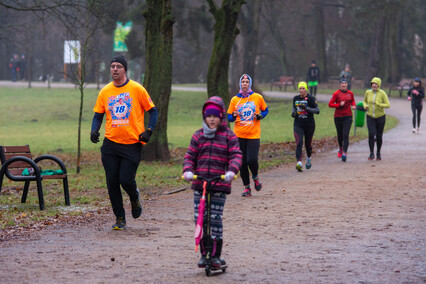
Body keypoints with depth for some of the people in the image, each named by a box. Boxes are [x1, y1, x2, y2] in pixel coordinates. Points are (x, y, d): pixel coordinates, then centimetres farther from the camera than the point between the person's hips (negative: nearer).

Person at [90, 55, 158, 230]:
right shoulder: (105, 92, 7)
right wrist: (94, 131, -6)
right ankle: (120, 218, 14)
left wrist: (149, 131, -9)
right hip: (110, 144, 3)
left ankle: (135, 198, 26)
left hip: (132, 144, -3)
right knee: (112, 182, 0)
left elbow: (153, 111, 4)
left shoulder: (137, 89, -2)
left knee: (126, 180, -10)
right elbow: (98, 115, 13)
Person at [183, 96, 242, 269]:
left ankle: (216, 255, 3)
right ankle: (204, 254, 13)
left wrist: (231, 171, -23)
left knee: (215, 218, -6)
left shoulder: (228, 136, 4)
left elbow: (236, 156, -4)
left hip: (220, 184, -3)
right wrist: (188, 170, -10)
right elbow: (190, 156, 10)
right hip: (199, 183, 3)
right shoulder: (198, 136, 12)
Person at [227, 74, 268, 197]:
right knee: (242, 162, 1)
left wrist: (259, 116, -5)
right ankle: (247, 187, 14)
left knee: (252, 160, -14)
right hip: (239, 135, 2)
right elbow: (229, 117, 10)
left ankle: (255, 177, 18)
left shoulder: (258, 97, 2)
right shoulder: (235, 100, 5)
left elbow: (265, 110, 16)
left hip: (254, 135, -2)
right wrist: (234, 116, -13)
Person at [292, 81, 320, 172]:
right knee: (299, 143, -16)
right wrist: (293, 112, 2)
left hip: (309, 125, -2)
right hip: (298, 124, 2)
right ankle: (299, 163, -26)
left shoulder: (311, 98, -7)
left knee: (308, 144, 11)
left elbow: (317, 110, -12)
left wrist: (306, 108, -23)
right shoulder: (295, 98, 7)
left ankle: (308, 159, 40)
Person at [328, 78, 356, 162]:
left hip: (348, 117, 0)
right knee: (340, 135, 12)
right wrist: (339, 105, -18)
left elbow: (352, 101, 24)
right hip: (338, 116, 0)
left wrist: (353, 105, 3)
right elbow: (330, 104, -5)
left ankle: (344, 153, -20)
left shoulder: (350, 93, 5)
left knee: (345, 135, -13)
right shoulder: (336, 93, -4)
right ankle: (341, 148, 40)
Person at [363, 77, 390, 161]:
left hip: (380, 117, -1)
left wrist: (378, 104, -29)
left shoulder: (382, 93, -12)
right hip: (370, 117, 1)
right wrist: (365, 106, -7)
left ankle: (378, 153, 26)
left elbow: (388, 105, -15)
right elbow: (365, 101, 16)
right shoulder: (368, 92, -2)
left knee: (379, 136, 7)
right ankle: (371, 154, -6)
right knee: (371, 135, -15)